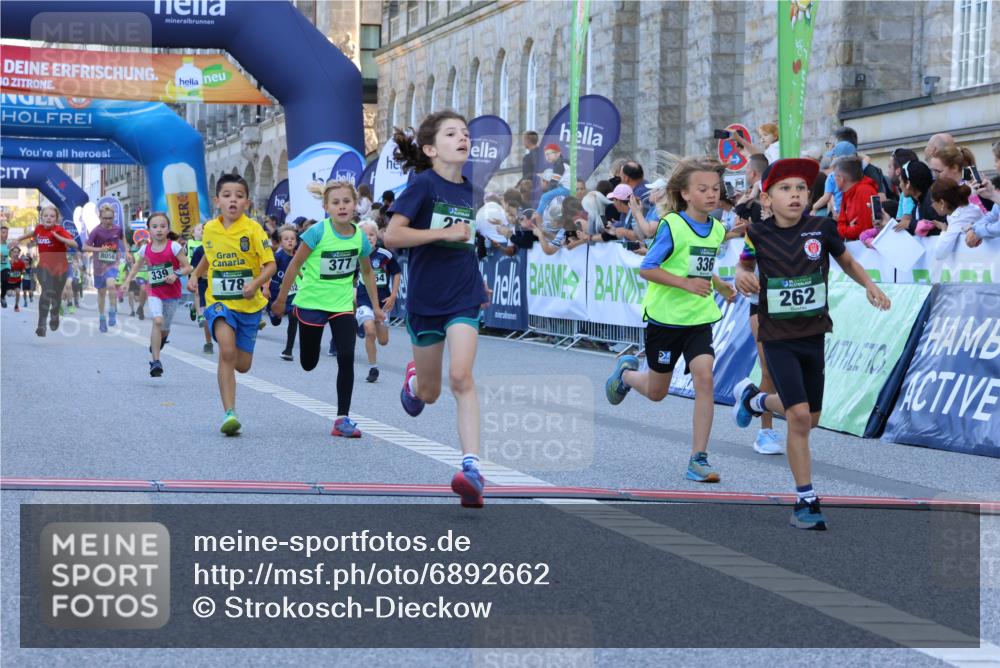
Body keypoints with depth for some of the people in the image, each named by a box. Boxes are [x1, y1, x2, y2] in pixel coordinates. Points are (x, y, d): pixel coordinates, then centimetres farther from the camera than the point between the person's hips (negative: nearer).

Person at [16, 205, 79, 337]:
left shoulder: (60, 230, -16)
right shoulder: (39, 228, -3)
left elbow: (75, 244, -27)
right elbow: (33, 233, 23)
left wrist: (58, 237, -37)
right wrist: (20, 239, 35)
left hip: (59, 267, -1)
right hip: (44, 266, 1)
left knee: (55, 295, 14)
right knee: (47, 292, -22)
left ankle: (54, 316, 48)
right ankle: (41, 325, -20)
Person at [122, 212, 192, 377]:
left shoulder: (174, 247, -11)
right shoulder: (145, 249, -1)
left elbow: (187, 267, -8)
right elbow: (137, 266, 18)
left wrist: (176, 275, -26)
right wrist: (127, 281, 8)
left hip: (172, 293, -1)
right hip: (154, 293, 1)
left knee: (164, 328, 10)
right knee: (157, 321, -23)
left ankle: (156, 344, 48)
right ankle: (156, 362, -21)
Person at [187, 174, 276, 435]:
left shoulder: (253, 229, -11)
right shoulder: (209, 230, 2)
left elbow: (270, 264, -12)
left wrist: (256, 283, -29)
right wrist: (195, 275, 8)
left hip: (249, 304, -1)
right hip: (219, 302, 1)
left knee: (242, 365, 6)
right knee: (227, 351, -23)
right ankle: (229, 414, -21)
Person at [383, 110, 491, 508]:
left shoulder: (471, 193, 8)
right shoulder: (423, 184, -9)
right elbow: (392, 236, -19)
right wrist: (445, 233, -23)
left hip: (464, 297, 2)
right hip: (425, 298, -2)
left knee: (461, 377, -18)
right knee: (430, 393, 11)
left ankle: (471, 468, -20)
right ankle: (413, 378, 49)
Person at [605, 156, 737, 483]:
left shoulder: (717, 230, 5)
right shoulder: (672, 226, -15)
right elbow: (646, 269, -17)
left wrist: (719, 284, 5)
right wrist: (685, 283, -25)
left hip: (699, 318, 4)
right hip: (665, 318, -4)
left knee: (704, 376, -17)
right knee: (657, 392, 11)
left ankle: (699, 458, -12)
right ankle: (626, 373, 48)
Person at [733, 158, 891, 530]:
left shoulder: (822, 228, -7)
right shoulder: (759, 234, -9)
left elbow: (846, 261, 10)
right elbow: (745, 265, 10)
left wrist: (870, 286, -5)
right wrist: (742, 277, -13)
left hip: (813, 333, 3)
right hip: (777, 336, -3)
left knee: (810, 418, 14)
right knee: (799, 415, -15)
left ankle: (753, 398, 43)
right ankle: (806, 500, -3)